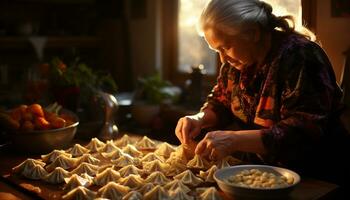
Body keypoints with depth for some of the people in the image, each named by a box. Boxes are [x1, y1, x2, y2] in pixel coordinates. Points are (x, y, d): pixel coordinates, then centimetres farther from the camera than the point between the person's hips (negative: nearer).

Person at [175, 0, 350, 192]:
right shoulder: (238, 60, 1)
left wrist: (236, 140, -34)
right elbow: (220, 103, 11)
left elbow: (304, 132, -27)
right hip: (264, 171, 6)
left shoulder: (299, 58, -20)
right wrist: (200, 119, -10)